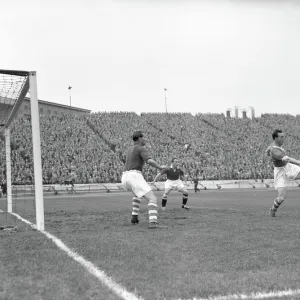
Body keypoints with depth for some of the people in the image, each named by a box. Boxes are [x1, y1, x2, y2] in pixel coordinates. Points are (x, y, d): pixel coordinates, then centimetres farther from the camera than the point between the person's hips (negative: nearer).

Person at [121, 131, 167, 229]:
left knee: (138, 193, 40)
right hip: (135, 178, -9)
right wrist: (160, 167, -1)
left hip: (125, 179, 9)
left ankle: (134, 217, 29)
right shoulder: (142, 149, 0)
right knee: (153, 199, -14)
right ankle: (153, 223, -35)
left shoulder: (131, 149, 29)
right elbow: (150, 161, -18)